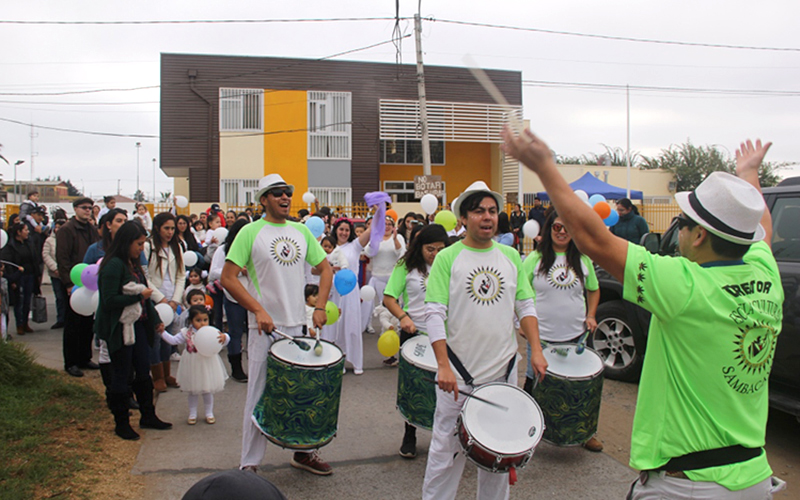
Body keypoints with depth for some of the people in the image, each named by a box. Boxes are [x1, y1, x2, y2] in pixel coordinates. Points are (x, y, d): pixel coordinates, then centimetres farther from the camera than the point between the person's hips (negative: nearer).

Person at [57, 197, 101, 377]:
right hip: (74, 285, -6)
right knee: (73, 324, 2)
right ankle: (71, 363, 11)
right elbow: (62, 258, -13)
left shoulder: (92, 230, 12)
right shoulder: (66, 230, -9)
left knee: (88, 323, 13)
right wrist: (69, 284, -18)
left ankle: (85, 358, 24)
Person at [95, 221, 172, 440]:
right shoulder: (113, 265, -17)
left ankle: (148, 416, 28)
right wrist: (140, 295, -18)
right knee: (122, 376, 4)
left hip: (138, 325, 8)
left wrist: (155, 319, 16)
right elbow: (110, 300, -22)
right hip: (119, 329, -8)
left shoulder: (133, 264, 10)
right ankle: (121, 424, 19)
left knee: (143, 372, 15)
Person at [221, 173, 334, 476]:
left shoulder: (301, 231, 9)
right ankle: (249, 465, 16)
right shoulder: (250, 232, -5)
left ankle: (304, 452, 31)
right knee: (260, 397, 2)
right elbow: (228, 278, -9)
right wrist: (259, 310, -18)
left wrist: (320, 307, 1)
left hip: (299, 326, 5)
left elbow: (325, 269, 15)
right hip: (265, 328, -5)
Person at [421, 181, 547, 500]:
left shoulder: (510, 256, 7)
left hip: (504, 371, 4)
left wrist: (535, 349, -5)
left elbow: (526, 306, 8)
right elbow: (434, 314, -11)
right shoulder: (447, 258, -6)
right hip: (459, 375, -3)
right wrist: (443, 365, -19)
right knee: (447, 450, 5)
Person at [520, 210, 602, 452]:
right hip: (541, 335, -2)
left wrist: (591, 315, 4)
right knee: (534, 382, 9)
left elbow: (593, 289, 17)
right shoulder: (535, 259, -3)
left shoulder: (583, 259, 4)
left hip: (576, 335, 2)